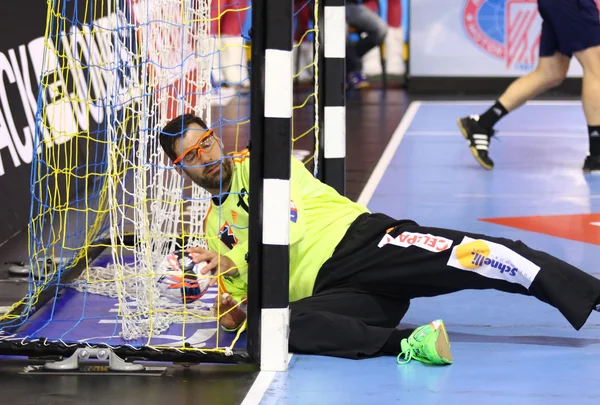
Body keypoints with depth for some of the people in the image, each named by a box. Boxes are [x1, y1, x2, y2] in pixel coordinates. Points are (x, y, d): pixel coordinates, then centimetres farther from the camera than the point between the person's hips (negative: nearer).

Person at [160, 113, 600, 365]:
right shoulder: (214, 229, 24)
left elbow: (289, 232, -4)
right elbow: (242, 294, 24)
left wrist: (234, 265, -5)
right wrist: (237, 309, 2)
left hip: (357, 240, -3)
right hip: (326, 289, 3)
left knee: (465, 255, -28)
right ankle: (406, 343, -48)